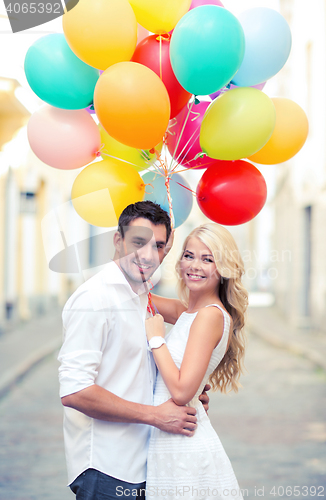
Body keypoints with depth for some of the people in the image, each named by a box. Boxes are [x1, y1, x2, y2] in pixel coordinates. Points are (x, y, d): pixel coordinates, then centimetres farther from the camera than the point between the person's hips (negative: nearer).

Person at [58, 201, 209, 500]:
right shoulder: (94, 298, -15)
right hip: (104, 470, -9)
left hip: (139, 466, 9)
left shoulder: (142, 297, 15)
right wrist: (156, 414, -18)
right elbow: (74, 391, -23)